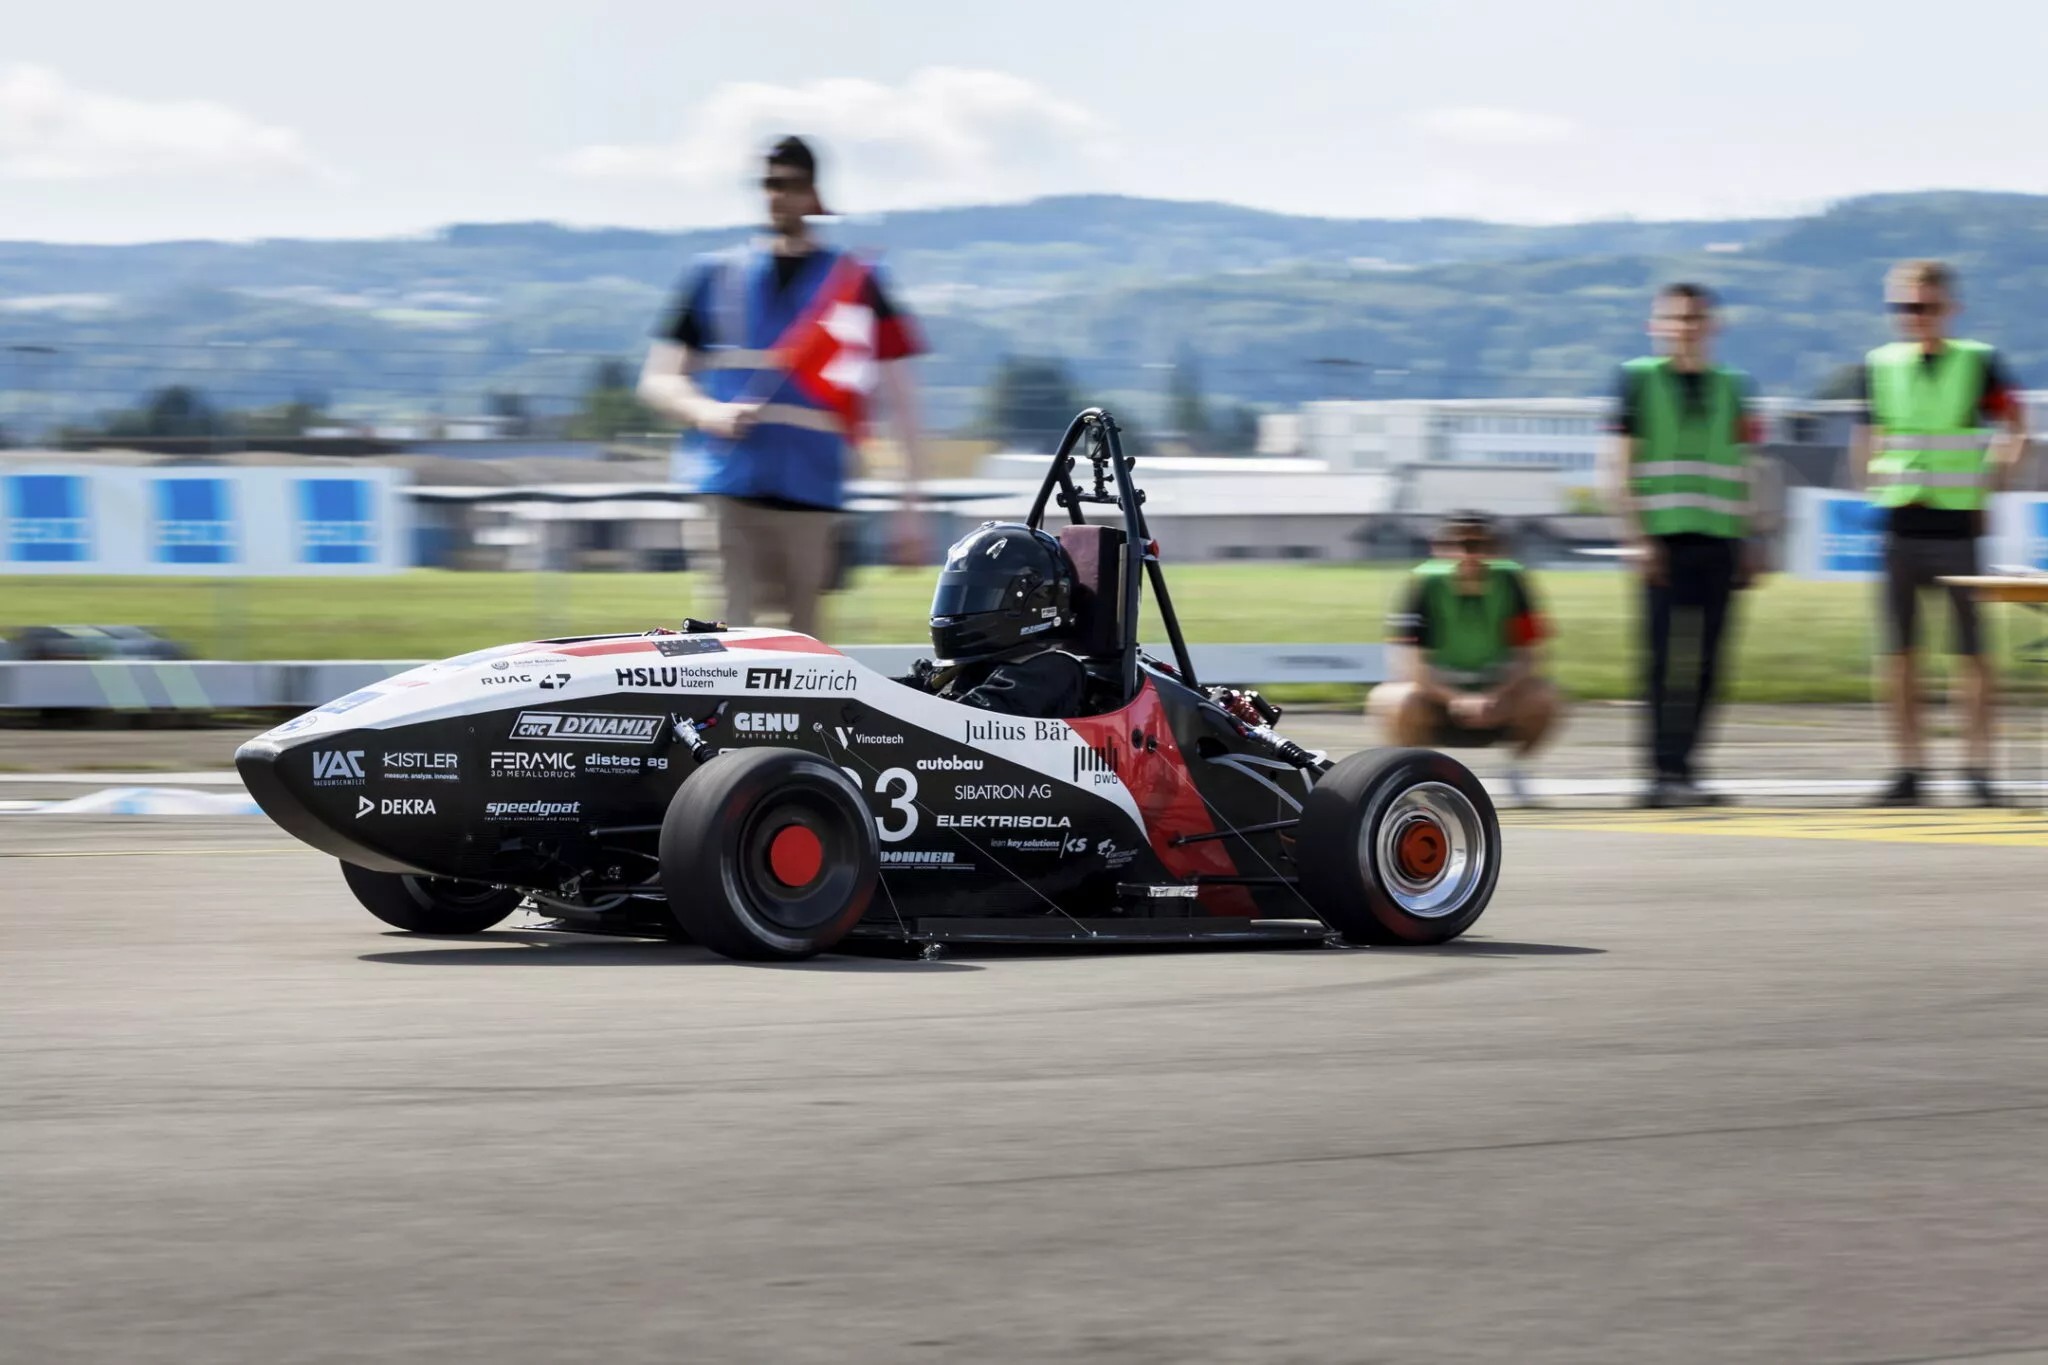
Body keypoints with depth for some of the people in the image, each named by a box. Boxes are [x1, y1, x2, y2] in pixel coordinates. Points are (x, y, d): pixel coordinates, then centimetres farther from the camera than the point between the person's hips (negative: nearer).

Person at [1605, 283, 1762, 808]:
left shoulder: (1729, 386, 14)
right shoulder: (1640, 379, 2)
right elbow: (1619, 465, -1)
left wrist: (1748, 545, 14)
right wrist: (1636, 537, -10)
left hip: (1719, 542, 4)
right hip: (1664, 542, -4)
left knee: (1705, 662, 3)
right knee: (1664, 657, -7)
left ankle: (1682, 770, 9)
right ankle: (1663, 771, -7)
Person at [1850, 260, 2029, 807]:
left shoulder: (1978, 363, -1)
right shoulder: (1880, 366, 6)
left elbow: (2014, 427, 7)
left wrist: (1990, 484, 0)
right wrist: (1876, 485, 5)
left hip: (1958, 529, -2)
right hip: (1900, 528, 2)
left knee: (1972, 652, -2)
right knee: (1900, 652, 2)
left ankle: (1979, 768, 3)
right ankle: (1909, 768, 7)